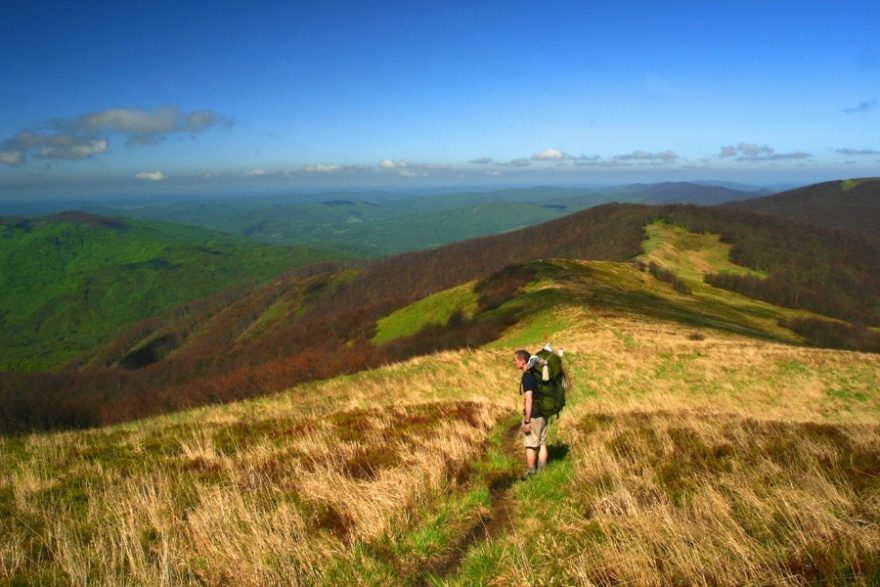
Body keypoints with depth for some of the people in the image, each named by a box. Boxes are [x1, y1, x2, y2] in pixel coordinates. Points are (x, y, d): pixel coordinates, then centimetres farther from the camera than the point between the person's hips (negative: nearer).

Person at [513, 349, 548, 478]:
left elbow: (528, 400, -22)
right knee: (542, 443, 12)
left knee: (530, 445, 2)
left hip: (532, 415, -8)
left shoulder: (527, 376, -18)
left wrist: (526, 421, -20)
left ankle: (531, 474, 9)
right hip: (543, 414, 8)